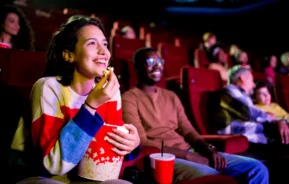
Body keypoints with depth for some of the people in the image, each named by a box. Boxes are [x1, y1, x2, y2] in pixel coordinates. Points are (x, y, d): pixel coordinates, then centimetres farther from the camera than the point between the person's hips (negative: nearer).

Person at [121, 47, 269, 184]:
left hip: (189, 152, 8)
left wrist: (209, 150, -6)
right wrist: (187, 155, -16)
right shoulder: (129, 99, -3)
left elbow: (188, 131, 16)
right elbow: (141, 143, -12)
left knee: (256, 168, -4)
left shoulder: (171, 96, 20)